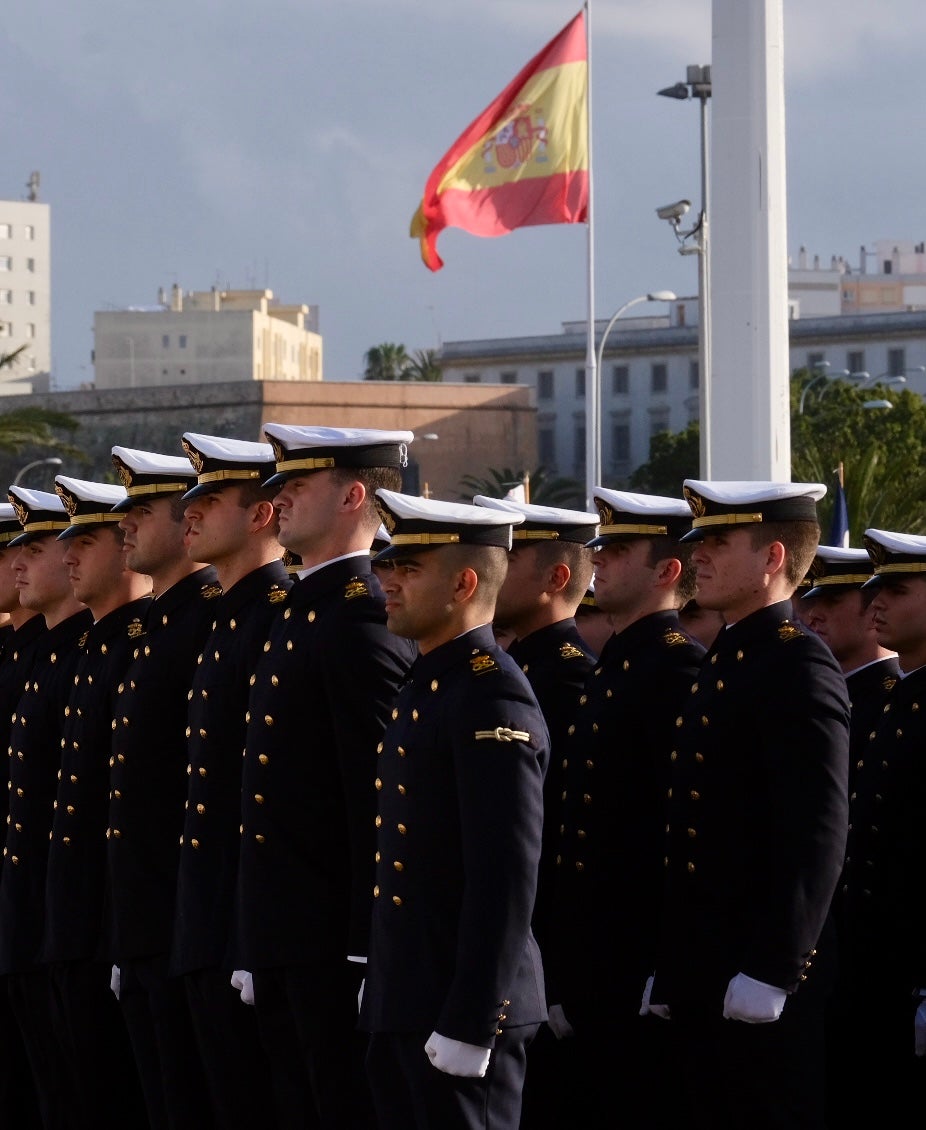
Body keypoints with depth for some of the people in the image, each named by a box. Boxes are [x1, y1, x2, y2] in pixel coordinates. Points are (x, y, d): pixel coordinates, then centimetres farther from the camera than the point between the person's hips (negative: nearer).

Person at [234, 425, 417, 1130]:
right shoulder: (300, 612, 17)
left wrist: (367, 952, -21)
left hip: (335, 945, -10)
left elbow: (379, 798, -19)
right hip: (283, 945, 10)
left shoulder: (362, 619, -15)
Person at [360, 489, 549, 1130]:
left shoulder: (493, 699, -14)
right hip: (401, 1008, 10)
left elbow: (507, 882, -20)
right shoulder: (427, 688, 16)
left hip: (463, 1012, -10)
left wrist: (467, 1027, -22)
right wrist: (385, 1005, 19)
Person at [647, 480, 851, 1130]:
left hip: (761, 980, -9)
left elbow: (818, 836, -20)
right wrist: (669, 970, 19)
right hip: (702, 979, 9)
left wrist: (770, 972, -23)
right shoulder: (723, 663, 17)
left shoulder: (799, 666, -12)